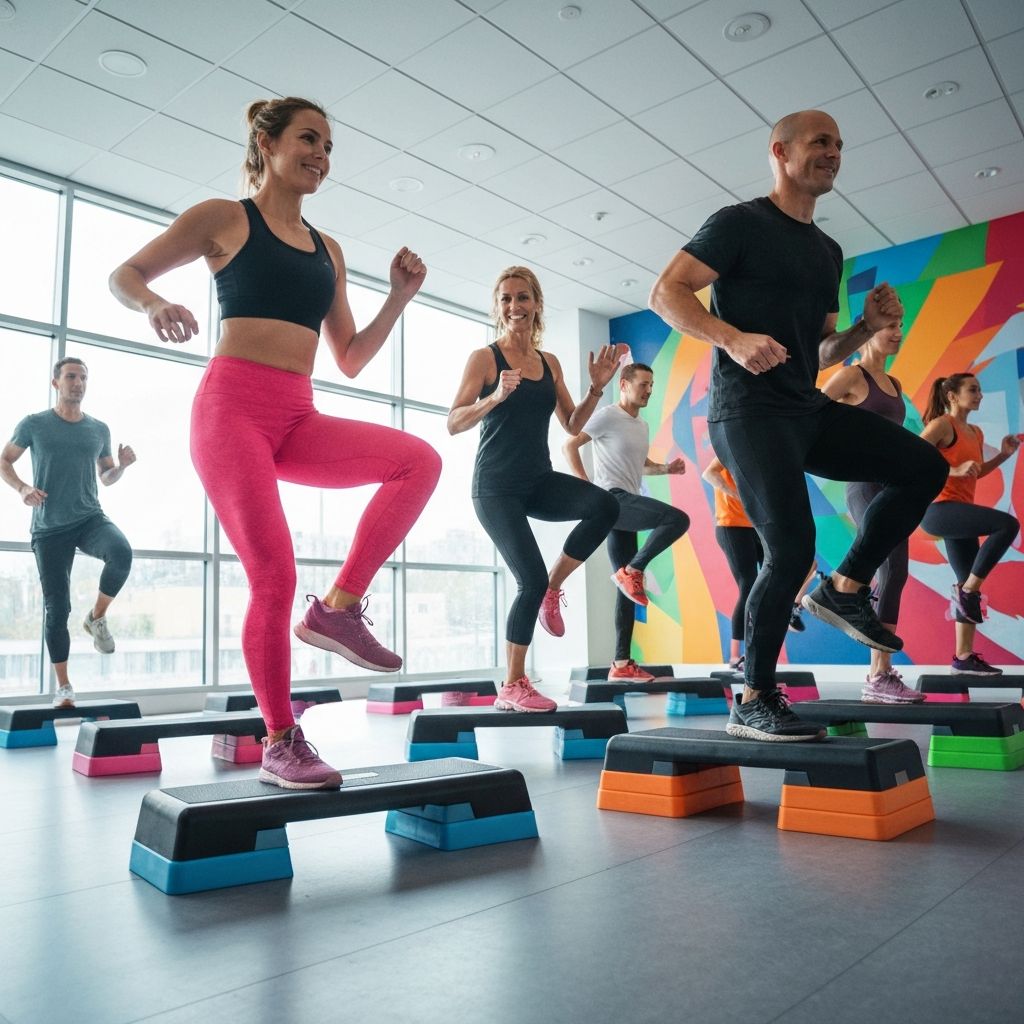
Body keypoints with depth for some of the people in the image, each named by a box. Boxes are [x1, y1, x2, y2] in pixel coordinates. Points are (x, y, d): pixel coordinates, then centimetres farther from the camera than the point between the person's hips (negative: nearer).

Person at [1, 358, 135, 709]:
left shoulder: (99, 429, 10)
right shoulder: (34, 425, 3)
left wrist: (122, 465, -3)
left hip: (90, 518, 1)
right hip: (49, 528, -1)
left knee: (122, 553, -33)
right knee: (56, 606, 0)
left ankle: (96, 618, -8)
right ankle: (63, 685, 13)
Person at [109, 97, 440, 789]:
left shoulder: (328, 250, 20)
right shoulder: (224, 218, 7)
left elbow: (351, 361, 19)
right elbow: (124, 275, 9)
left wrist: (400, 296, 9)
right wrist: (154, 304, -14)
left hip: (298, 420, 5)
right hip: (233, 406, -5)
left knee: (420, 460, -17)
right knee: (275, 576, -14)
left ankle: (339, 607, -12)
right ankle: (280, 744, -2)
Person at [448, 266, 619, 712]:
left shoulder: (550, 363, 11)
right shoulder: (485, 358, -3)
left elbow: (573, 425, 15)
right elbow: (453, 424, -11)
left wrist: (597, 387, -1)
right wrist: (496, 397, -27)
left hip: (539, 481, 5)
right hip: (496, 486, -5)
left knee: (605, 506, -24)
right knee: (531, 581, -12)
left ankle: (553, 587, -1)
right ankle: (512, 687, 6)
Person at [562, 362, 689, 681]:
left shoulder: (642, 426, 23)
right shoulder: (607, 416, -3)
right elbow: (569, 445, -7)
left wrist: (666, 468, 15)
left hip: (627, 504, 9)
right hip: (613, 499, -9)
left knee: (627, 585, 5)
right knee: (678, 519, -25)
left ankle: (622, 663, 8)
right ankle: (632, 571, -11)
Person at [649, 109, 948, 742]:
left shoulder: (828, 252, 21)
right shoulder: (742, 223, -1)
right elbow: (667, 294, -11)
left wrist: (869, 327, 5)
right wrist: (733, 338, -26)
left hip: (807, 409, 8)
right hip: (749, 411, -8)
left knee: (924, 466, -2)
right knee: (792, 549, -15)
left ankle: (846, 588, 6)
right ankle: (754, 702, -2)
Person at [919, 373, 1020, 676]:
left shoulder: (976, 433, 18)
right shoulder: (941, 424, -7)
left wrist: (1004, 454, 16)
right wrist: (954, 470, -24)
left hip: (958, 513, 9)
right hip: (938, 509, -9)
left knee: (970, 586, 7)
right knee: (1008, 524, -25)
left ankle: (964, 657, 13)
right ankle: (965, 592, -13)